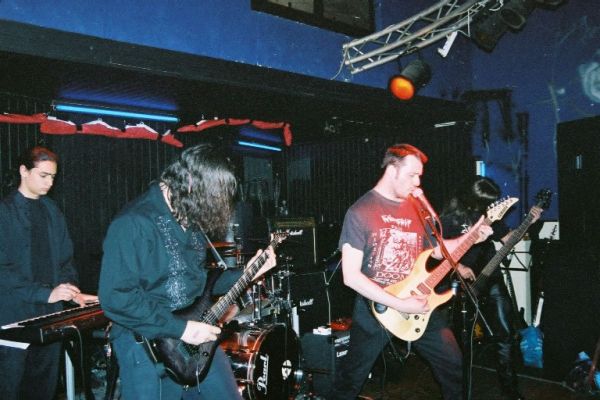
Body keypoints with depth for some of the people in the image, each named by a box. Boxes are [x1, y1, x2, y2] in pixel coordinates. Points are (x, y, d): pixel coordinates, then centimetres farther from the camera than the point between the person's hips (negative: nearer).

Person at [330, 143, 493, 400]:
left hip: (418, 306, 5)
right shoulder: (360, 212, -15)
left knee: (454, 365, 10)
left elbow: (437, 250, 15)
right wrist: (399, 304, -22)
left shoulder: (417, 207, 4)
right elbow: (351, 276, -20)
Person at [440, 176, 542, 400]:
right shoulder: (451, 217, -12)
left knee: (505, 333, 2)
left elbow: (508, 238, 11)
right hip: (463, 282, -4)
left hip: (490, 278, 4)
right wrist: (458, 267, -19)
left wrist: (530, 222, -1)